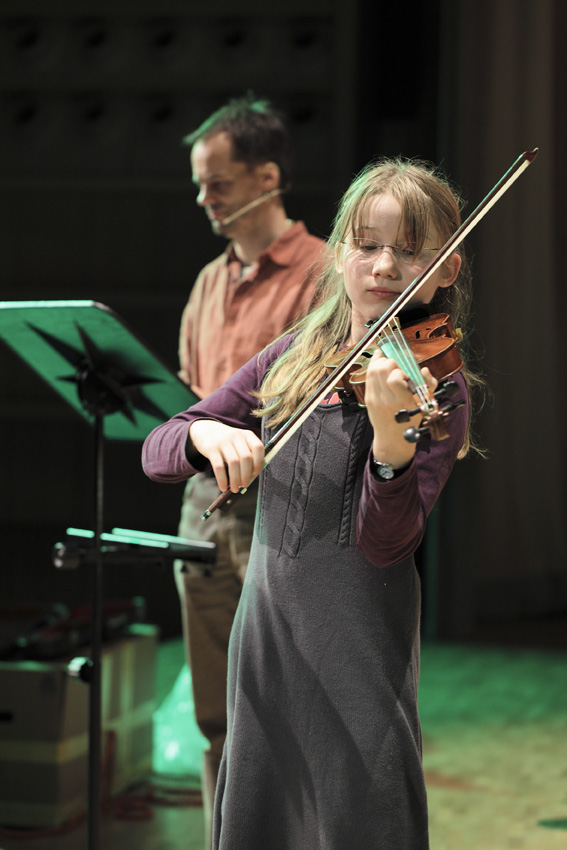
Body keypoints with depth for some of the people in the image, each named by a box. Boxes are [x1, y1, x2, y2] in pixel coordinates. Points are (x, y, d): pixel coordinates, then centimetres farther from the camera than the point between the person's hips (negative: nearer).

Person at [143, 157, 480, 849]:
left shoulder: (434, 383, -8)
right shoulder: (296, 356, 7)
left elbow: (387, 545, -18)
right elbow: (157, 453, 4)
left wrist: (391, 435, -35)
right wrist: (206, 434, -18)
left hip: (358, 637, -5)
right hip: (266, 628, 5)